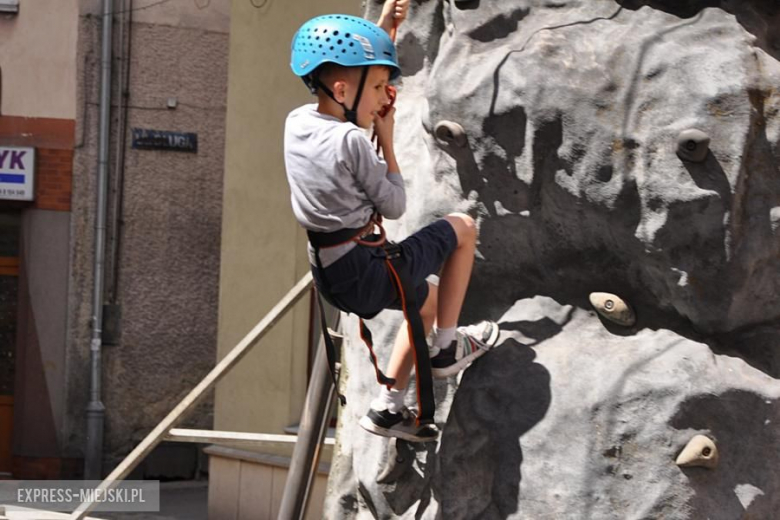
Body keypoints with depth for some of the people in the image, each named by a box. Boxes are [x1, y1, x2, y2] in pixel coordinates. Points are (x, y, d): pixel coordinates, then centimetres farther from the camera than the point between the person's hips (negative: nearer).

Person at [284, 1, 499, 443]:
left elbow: (345, 63, 21)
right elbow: (395, 206, -9)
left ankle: (388, 408, 31)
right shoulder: (351, 141, -21)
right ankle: (448, 348, 18)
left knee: (428, 297, 34)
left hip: (331, 275, 8)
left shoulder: (298, 122, 2)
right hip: (368, 273, -8)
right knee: (463, 227, 12)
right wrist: (387, 140, -4)